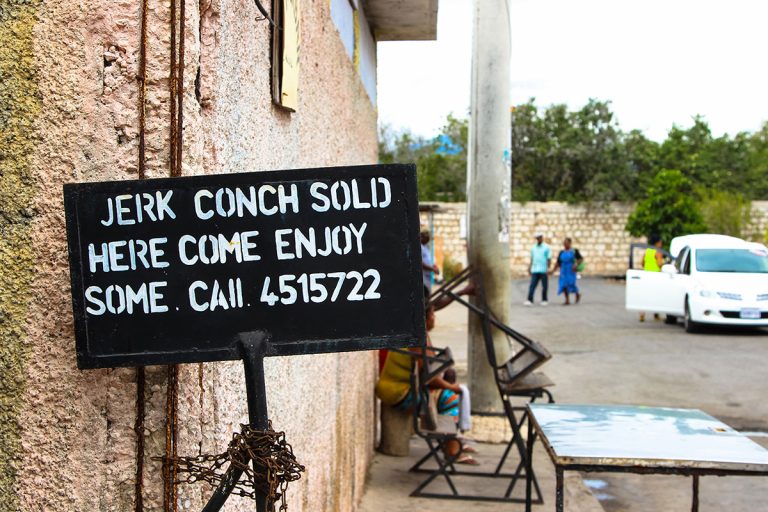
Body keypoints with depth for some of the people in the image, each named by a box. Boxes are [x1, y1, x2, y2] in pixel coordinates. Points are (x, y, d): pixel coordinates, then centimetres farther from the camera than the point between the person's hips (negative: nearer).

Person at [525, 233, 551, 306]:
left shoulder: (546, 247, 1)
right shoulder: (533, 248, 13)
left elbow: (548, 259, -2)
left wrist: (548, 268, -10)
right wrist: (529, 268, 13)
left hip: (543, 270, -3)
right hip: (534, 270, 3)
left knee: (544, 286, 4)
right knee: (532, 285, -5)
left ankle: (544, 300, 13)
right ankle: (529, 300, -8)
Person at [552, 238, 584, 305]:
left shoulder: (574, 251, -3)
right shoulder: (562, 252, 8)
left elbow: (581, 259, -1)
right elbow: (558, 262, 11)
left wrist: (576, 265, -17)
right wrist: (553, 270, 4)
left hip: (571, 271, -4)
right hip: (563, 271, 4)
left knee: (571, 284, -12)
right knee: (564, 285, -5)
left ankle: (577, 294, 19)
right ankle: (567, 301, 2)